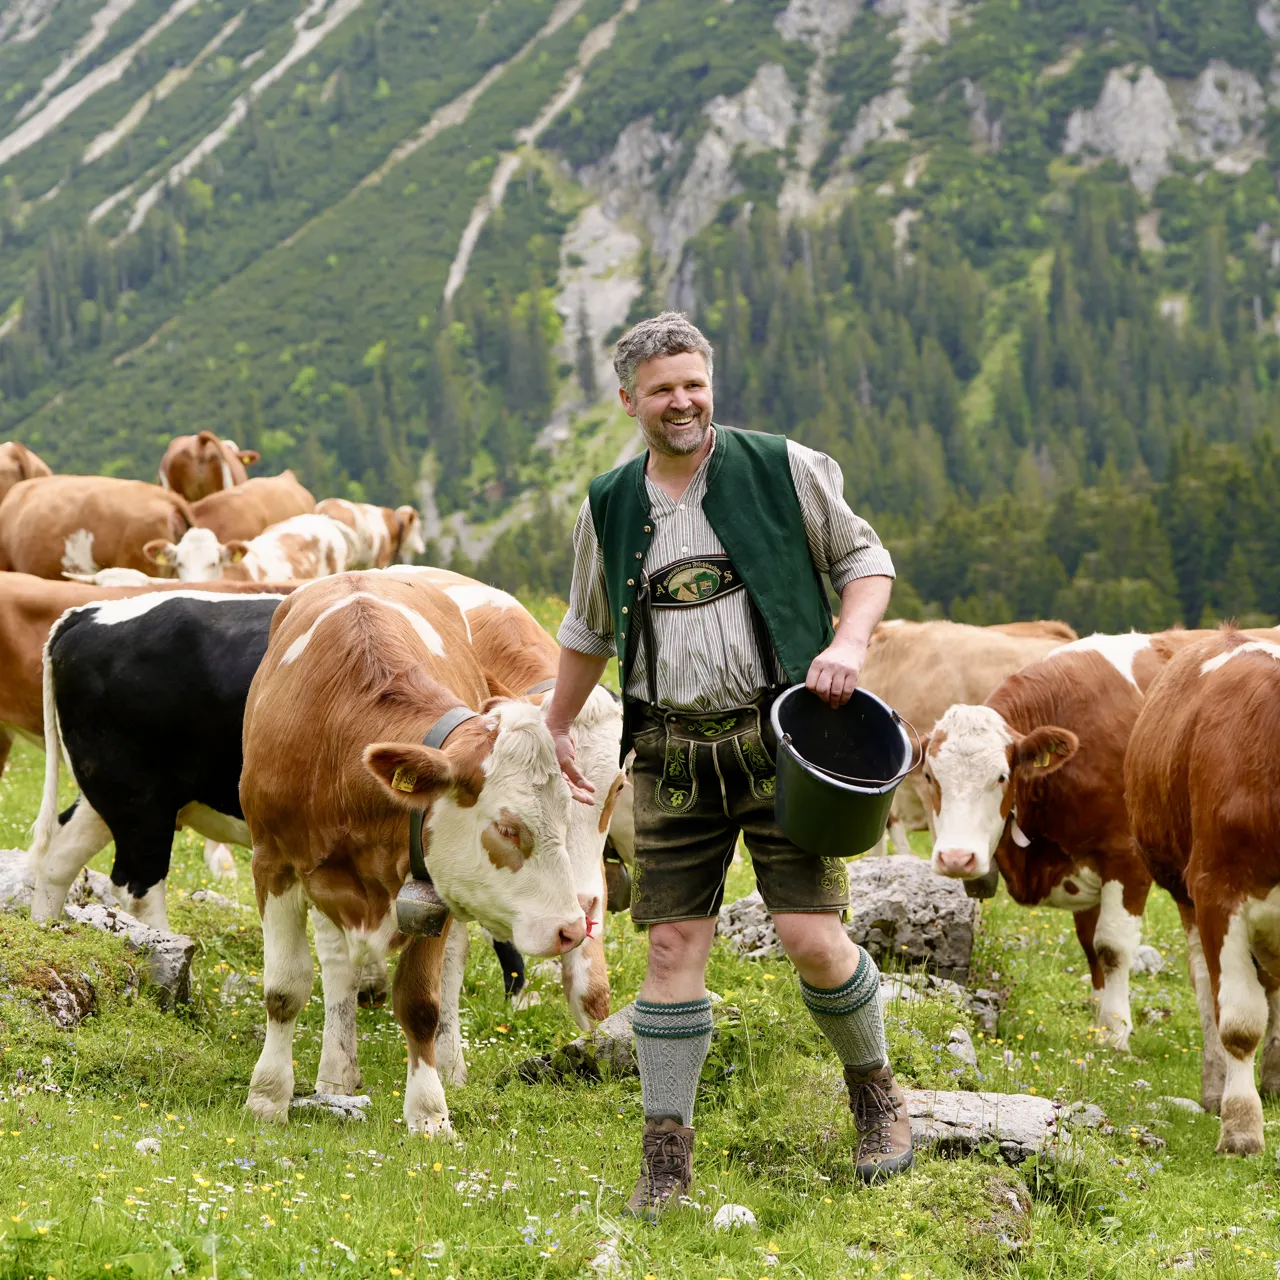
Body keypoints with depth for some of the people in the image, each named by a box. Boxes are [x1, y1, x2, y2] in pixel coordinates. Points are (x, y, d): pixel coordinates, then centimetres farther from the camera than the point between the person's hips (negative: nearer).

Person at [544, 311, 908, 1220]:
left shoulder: (782, 470, -1)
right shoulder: (611, 507, 9)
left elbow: (865, 558, 7)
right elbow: (588, 629, 24)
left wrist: (850, 642, -12)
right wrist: (557, 729, 31)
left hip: (778, 735, -3)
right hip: (672, 752, 3)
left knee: (812, 934, -10)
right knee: (673, 946, -1)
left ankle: (877, 1093, 18)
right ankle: (667, 1159, 6)